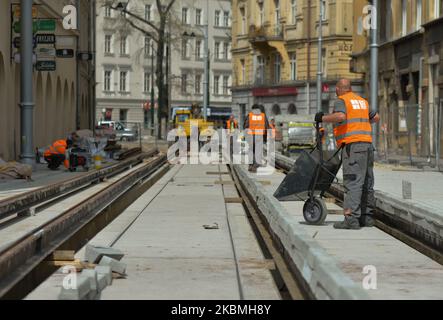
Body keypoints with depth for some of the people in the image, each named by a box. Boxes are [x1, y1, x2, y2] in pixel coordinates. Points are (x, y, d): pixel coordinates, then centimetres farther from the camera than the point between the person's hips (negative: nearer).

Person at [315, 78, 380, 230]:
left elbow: (341, 116, -23)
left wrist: (323, 118, -10)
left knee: (353, 183, -13)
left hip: (353, 145, -8)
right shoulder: (362, 101, 21)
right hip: (367, 143, 8)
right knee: (367, 183, 12)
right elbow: (376, 117, 30)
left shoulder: (341, 101, -3)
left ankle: (351, 218, -19)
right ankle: (366, 217, 17)